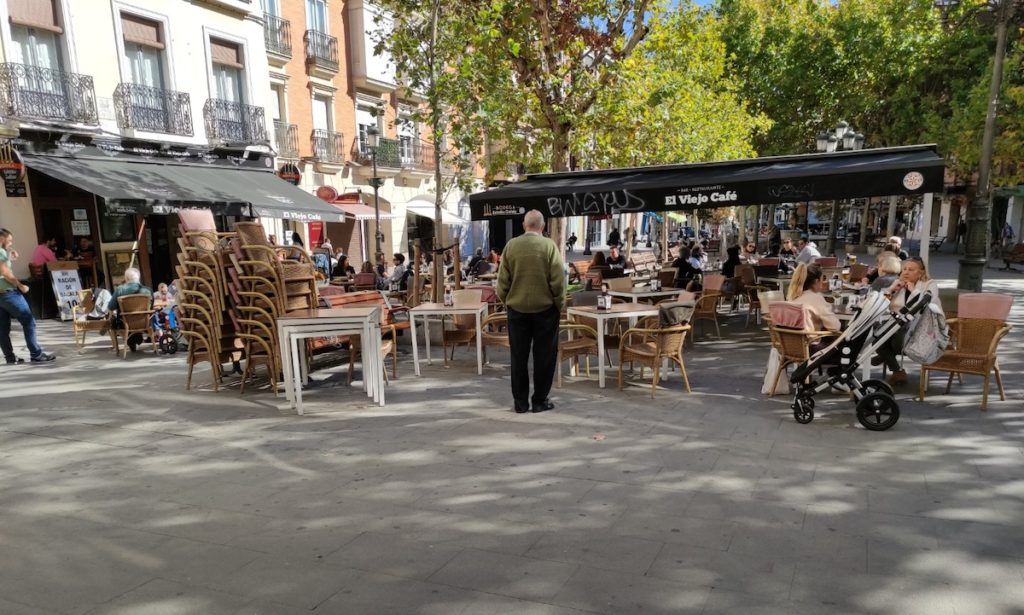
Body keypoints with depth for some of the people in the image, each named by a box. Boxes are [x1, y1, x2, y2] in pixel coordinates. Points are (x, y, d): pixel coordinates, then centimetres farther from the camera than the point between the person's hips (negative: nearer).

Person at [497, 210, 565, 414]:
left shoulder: (511, 245, -3)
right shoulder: (549, 246, -8)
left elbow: (502, 280, -1)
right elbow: (558, 280, -9)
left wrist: (506, 302, 12)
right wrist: (559, 305, 3)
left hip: (517, 308, 2)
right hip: (545, 308, -2)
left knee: (518, 356, 10)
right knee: (544, 356, 8)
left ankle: (520, 402, 15)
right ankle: (540, 401, 13)